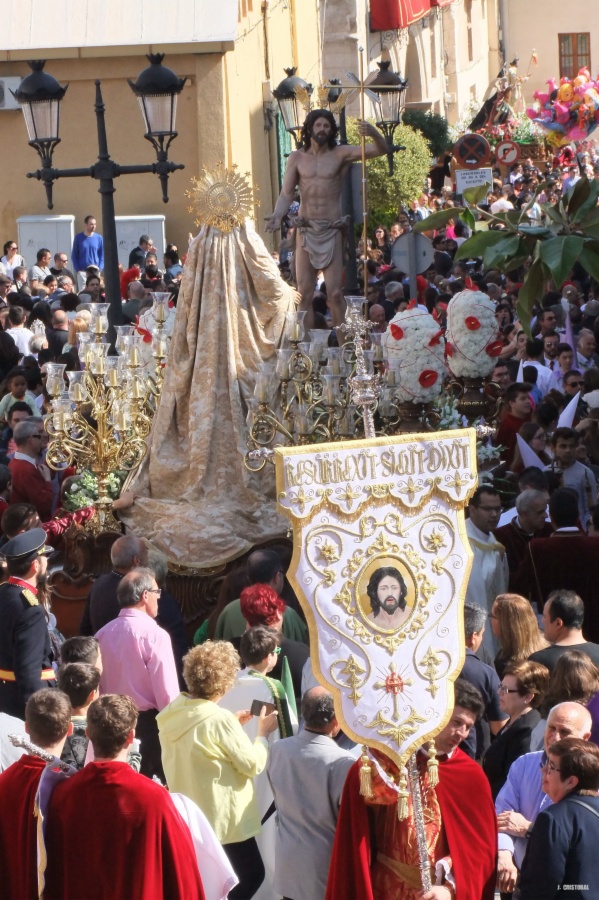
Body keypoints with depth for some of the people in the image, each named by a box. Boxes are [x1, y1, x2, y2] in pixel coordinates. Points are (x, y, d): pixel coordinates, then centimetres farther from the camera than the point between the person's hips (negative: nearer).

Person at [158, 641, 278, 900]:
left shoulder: (173, 713, -1)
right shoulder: (220, 719, -25)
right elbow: (252, 764, -17)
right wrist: (263, 733, -2)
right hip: (223, 819, -8)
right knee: (252, 874, 9)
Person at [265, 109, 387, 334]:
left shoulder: (340, 154, 3)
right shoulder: (297, 158, 9)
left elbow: (380, 149, -5)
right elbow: (286, 193, 3)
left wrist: (373, 133, -28)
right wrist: (277, 215, -17)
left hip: (332, 230, -2)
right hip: (305, 230, 2)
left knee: (334, 292, -9)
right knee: (304, 293, 1)